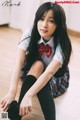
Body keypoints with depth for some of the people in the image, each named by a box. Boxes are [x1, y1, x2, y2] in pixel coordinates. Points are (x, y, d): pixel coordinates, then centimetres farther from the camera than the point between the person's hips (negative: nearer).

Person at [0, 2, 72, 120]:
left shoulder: (62, 44, -30)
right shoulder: (30, 34, -23)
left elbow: (49, 72, -44)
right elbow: (19, 62, -36)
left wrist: (28, 95, -58)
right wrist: (12, 92, -51)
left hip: (56, 80, -2)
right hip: (32, 73, 2)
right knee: (38, 64, -33)